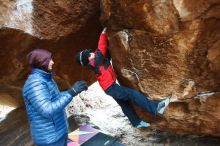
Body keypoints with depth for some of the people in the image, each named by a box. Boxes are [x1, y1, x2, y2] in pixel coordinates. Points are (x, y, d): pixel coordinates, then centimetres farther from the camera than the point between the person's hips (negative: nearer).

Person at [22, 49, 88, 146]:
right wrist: (71, 93, -34)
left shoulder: (44, 78, 6)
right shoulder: (35, 83, -25)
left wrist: (73, 91, 11)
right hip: (49, 138, -9)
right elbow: (48, 111, -33)